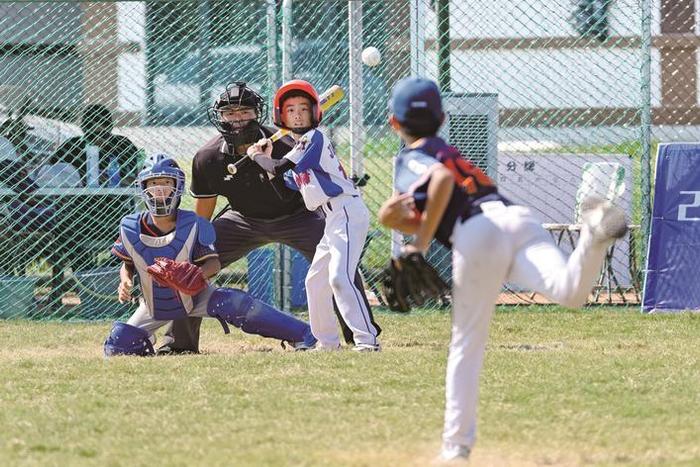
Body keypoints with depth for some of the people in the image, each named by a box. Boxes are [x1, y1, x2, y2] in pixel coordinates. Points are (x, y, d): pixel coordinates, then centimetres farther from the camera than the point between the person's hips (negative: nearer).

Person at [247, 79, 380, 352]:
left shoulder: (314, 138, -9)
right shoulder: (300, 145, 19)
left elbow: (278, 168, -15)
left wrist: (256, 156, 5)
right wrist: (267, 158, 12)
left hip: (346, 213, -11)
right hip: (333, 219, 11)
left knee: (339, 277, -23)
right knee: (315, 281, 17)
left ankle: (367, 339, -29)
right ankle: (328, 342, 27)